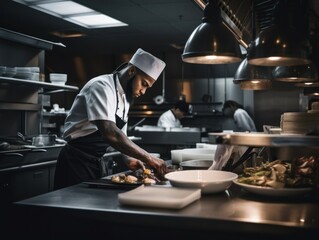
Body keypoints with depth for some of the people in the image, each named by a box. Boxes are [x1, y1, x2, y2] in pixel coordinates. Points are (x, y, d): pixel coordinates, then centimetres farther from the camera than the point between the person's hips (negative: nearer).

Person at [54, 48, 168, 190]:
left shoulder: (125, 96, 8)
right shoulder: (101, 86, -20)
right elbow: (109, 133, -34)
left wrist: (128, 159, -2)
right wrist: (148, 158, -34)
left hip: (98, 162, 9)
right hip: (77, 162, -9)